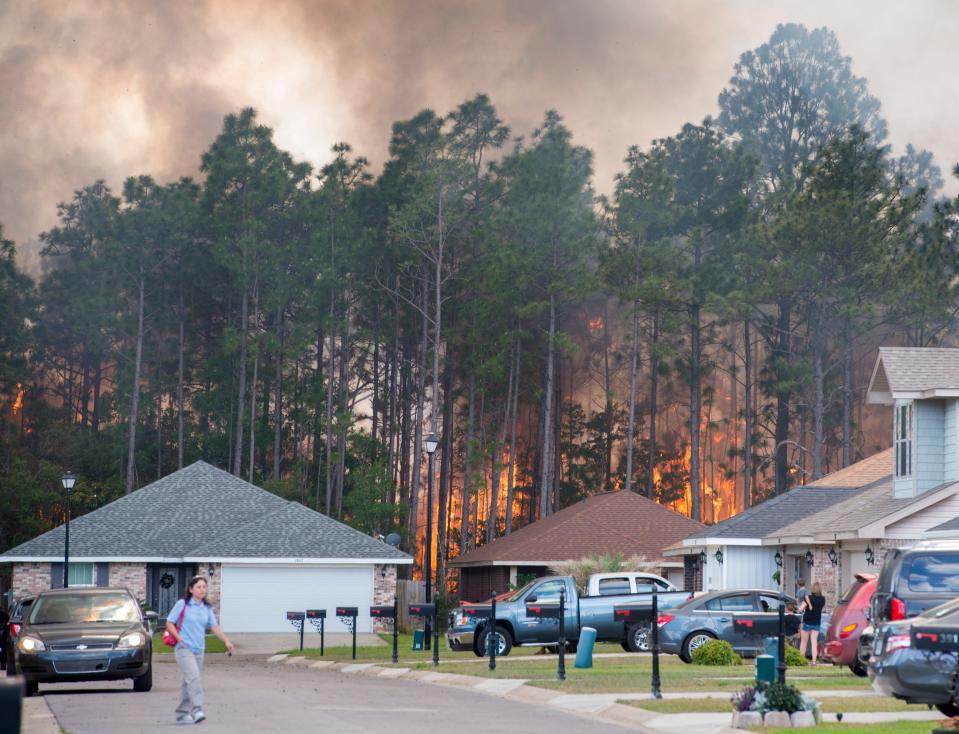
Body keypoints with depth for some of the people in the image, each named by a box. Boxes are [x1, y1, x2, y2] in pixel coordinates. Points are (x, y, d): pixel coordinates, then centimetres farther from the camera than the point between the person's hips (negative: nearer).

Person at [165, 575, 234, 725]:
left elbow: (214, 627, 5)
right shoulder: (182, 605, -3)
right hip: (184, 649, -6)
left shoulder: (207, 608, 11)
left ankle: (182, 714, 18)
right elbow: (169, 624, -1)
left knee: (189, 682, 11)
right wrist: (180, 639, -14)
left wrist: (226, 641, -9)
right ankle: (196, 710, -30)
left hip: (199, 650, 6)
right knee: (194, 678, -22)